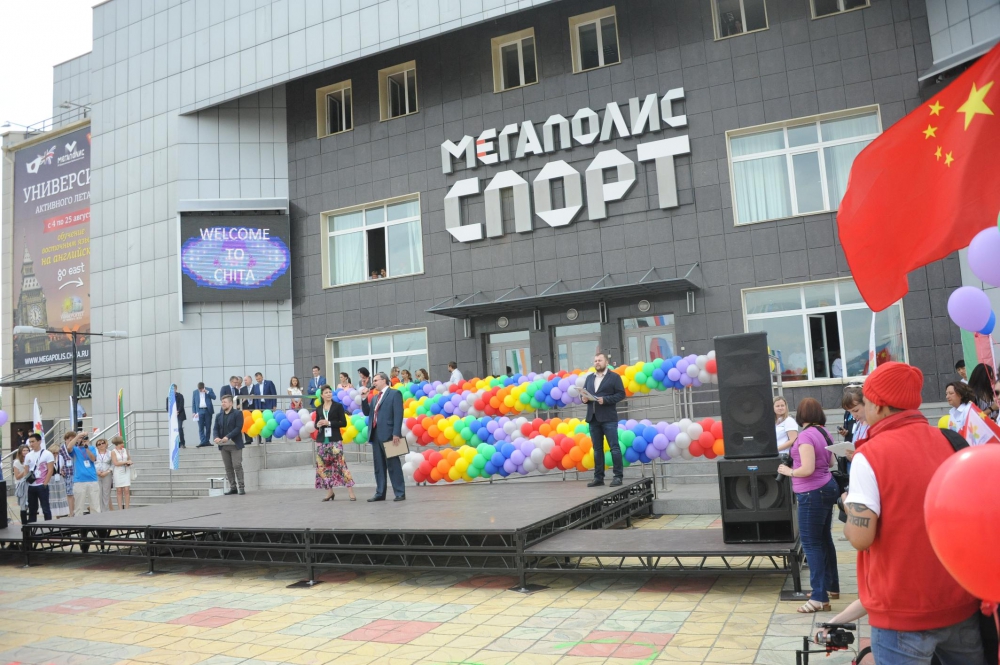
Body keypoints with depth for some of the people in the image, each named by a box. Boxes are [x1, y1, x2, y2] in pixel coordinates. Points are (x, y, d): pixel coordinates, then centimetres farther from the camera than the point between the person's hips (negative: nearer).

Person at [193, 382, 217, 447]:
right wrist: (194, 412, 0)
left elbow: (214, 397, -6)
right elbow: (193, 403, 9)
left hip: (208, 411, 0)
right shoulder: (195, 392, 9)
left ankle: (206, 441, 9)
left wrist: (207, 392, -14)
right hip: (200, 411, 0)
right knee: (201, 427, -5)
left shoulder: (209, 390, 6)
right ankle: (203, 441, -7)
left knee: (208, 427, 2)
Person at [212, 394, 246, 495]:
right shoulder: (219, 416, 16)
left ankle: (241, 487, -4)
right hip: (223, 445, 5)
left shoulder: (237, 414, -1)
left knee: (237, 466, -8)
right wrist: (216, 437, -12)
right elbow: (216, 429, 10)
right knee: (228, 467, 6)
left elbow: (238, 428, -11)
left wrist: (228, 437, -21)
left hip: (235, 445, -5)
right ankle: (233, 487, 11)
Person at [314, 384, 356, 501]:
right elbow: (316, 423, 18)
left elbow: (344, 423, -5)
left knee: (341, 463, -11)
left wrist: (329, 423, -14)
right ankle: (329, 491, 15)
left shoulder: (338, 406, 0)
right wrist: (318, 425, -5)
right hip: (322, 440, 4)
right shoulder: (318, 408, 11)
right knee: (323, 465, 4)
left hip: (335, 440, -4)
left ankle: (350, 491, -11)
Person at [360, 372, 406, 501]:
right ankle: (380, 493, 14)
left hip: (388, 434, -7)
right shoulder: (375, 397, 21)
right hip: (375, 435, 7)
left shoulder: (395, 393, -2)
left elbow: (398, 414, -10)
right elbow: (367, 413, 19)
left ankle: (400, 493, 0)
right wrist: (364, 398, 8)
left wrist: (396, 433, -19)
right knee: (379, 466, 9)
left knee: (393, 465, -4)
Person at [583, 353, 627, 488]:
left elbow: (621, 394, -5)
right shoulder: (589, 378, 18)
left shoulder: (614, 377, 2)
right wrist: (584, 398, -4)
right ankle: (598, 477, 11)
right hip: (593, 418, 5)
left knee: (614, 447, -5)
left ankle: (618, 476, 0)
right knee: (597, 449, 7)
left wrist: (605, 399, -16)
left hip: (608, 418, -5)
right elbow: (584, 393, 19)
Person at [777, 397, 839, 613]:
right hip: (826, 488, 10)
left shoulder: (806, 435, -20)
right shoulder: (823, 432, 8)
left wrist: (789, 472, -10)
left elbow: (808, 469, -25)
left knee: (811, 543, -4)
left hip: (813, 493, -9)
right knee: (824, 539, 19)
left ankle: (820, 598, -2)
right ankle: (832, 587, 31)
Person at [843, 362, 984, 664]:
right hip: (961, 604, 6)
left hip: (903, 612, -5)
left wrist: (850, 507, -1)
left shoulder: (870, 455, -16)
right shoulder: (951, 442, 2)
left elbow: (861, 538, -21)